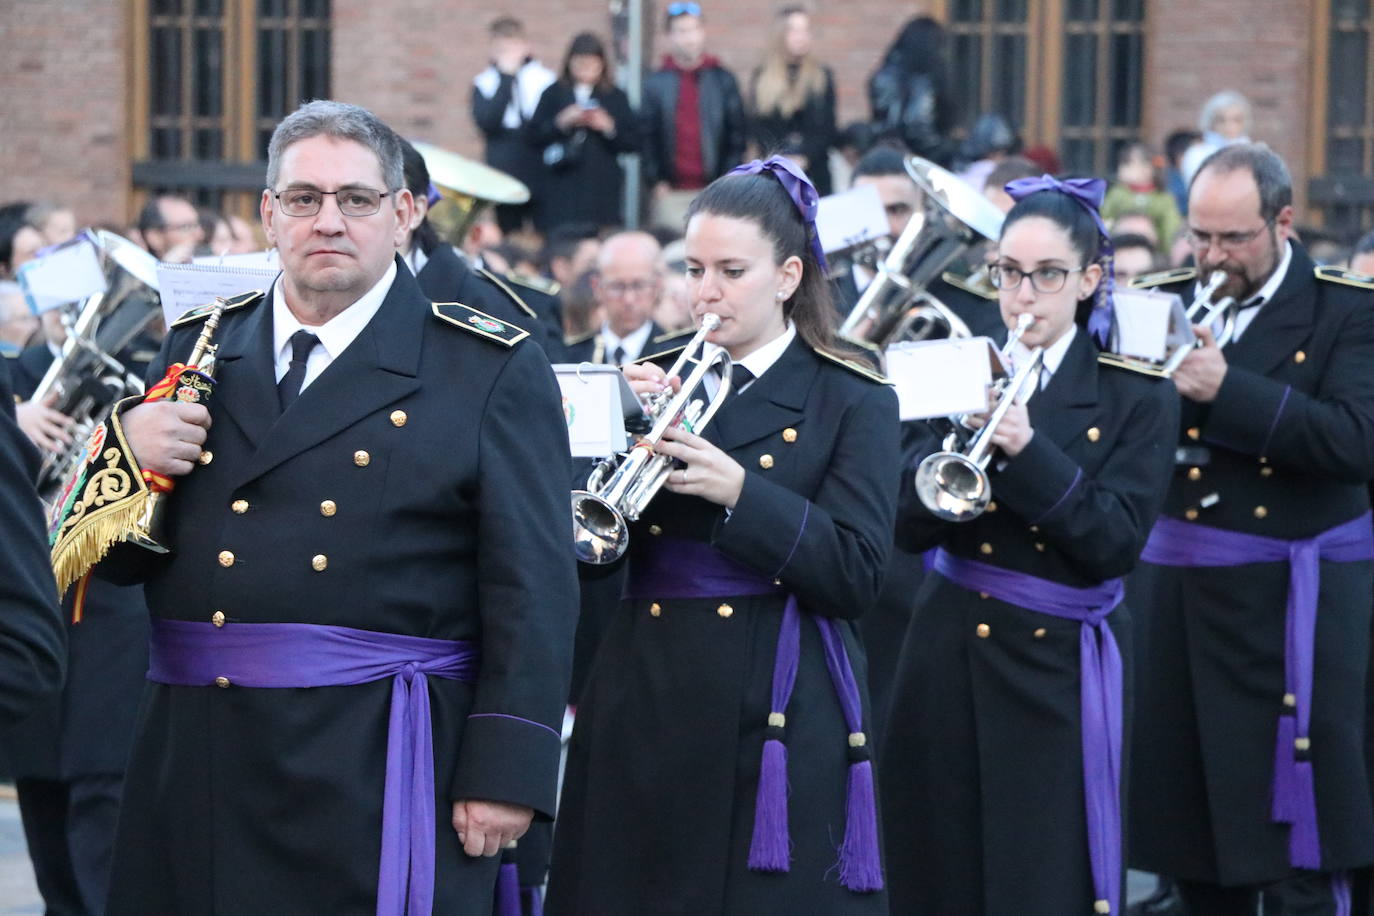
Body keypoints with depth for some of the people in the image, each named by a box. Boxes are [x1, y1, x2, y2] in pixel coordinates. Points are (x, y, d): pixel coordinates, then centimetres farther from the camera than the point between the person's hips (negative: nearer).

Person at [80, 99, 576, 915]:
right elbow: (113, 562, 16)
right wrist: (127, 453, -5)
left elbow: (532, 590, -5)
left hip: (387, 778, -4)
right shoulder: (195, 350, 14)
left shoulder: (493, 371, 1)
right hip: (200, 770, 4)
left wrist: (507, 774, -13)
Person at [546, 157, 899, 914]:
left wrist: (741, 493, -22)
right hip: (644, 710, 4)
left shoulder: (853, 403, 1)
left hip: (777, 720, -3)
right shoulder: (656, 381, 11)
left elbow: (855, 575, -11)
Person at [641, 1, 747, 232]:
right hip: (670, 194, 0)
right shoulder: (655, 83, 5)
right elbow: (646, 137, 4)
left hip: (714, 193, 0)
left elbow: (738, 134, 6)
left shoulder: (724, 81, 6)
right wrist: (656, 182, -3)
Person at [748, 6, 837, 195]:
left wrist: (805, 158, -11)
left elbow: (828, 129, 3)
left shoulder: (822, 77, 8)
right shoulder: (761, 78, 8)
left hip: (814, 171, 0)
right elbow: (756, 128, 4)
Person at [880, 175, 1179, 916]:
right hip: (948, 658, 3)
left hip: (1058, 668, -3)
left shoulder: (1137, 397, -3)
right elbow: (909, 526, -3)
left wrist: (1027, 450, -23)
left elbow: (1116, 545, -13)